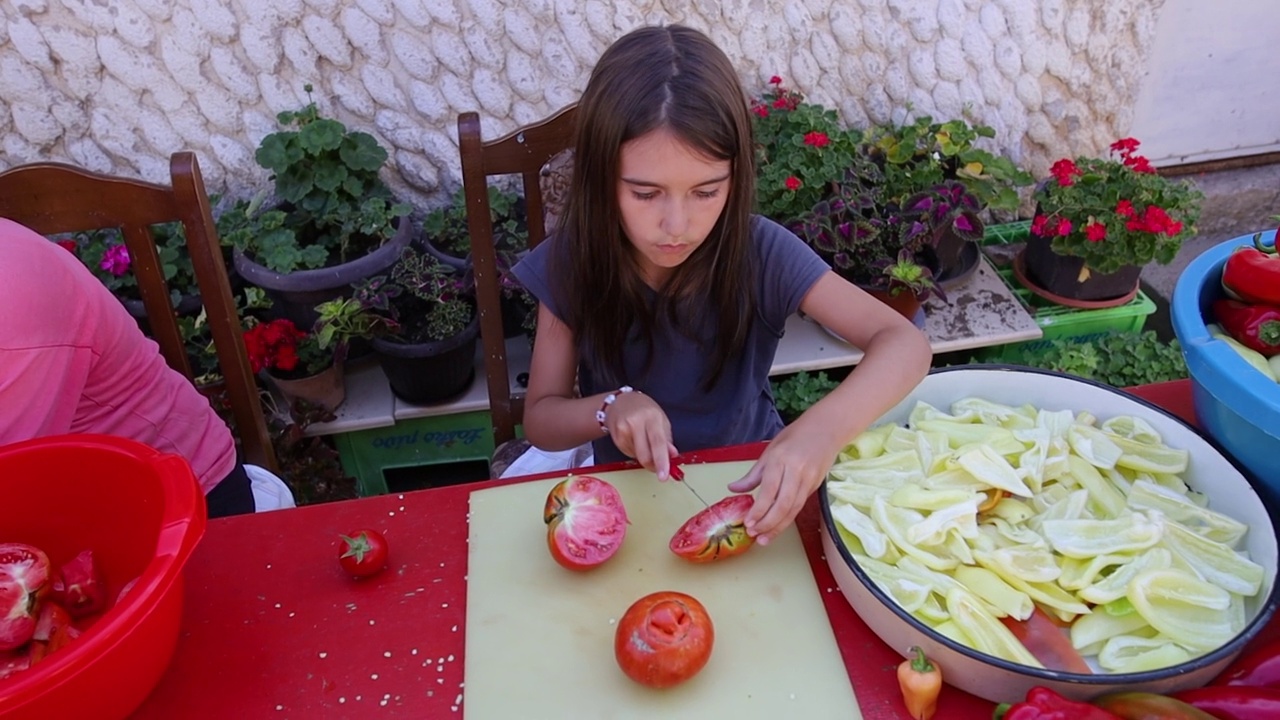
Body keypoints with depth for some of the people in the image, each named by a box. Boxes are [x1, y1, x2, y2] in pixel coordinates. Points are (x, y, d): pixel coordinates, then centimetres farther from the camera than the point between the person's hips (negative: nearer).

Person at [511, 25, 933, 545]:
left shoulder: (761, 253, -18)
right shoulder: (570, 264, -15)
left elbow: (905, 344, -23)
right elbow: (539, 419, -6)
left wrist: (822, 429, -42)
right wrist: (610, 407, -27)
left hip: (751, 481, -1)